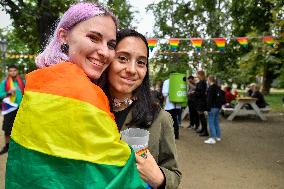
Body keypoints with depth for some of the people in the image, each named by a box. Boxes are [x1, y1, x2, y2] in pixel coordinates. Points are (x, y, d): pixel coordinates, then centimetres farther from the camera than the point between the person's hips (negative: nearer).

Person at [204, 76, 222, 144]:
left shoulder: (210, 88, -15)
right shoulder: (218, 88, 12)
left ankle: (212, 138, -7)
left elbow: (209, 99, -19)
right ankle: (218, 136, 25)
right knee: (216, 122, 17)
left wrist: (208, 107, -17)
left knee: (211, 123, -6)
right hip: (218, 106, 9)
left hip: (212, 107, -9)